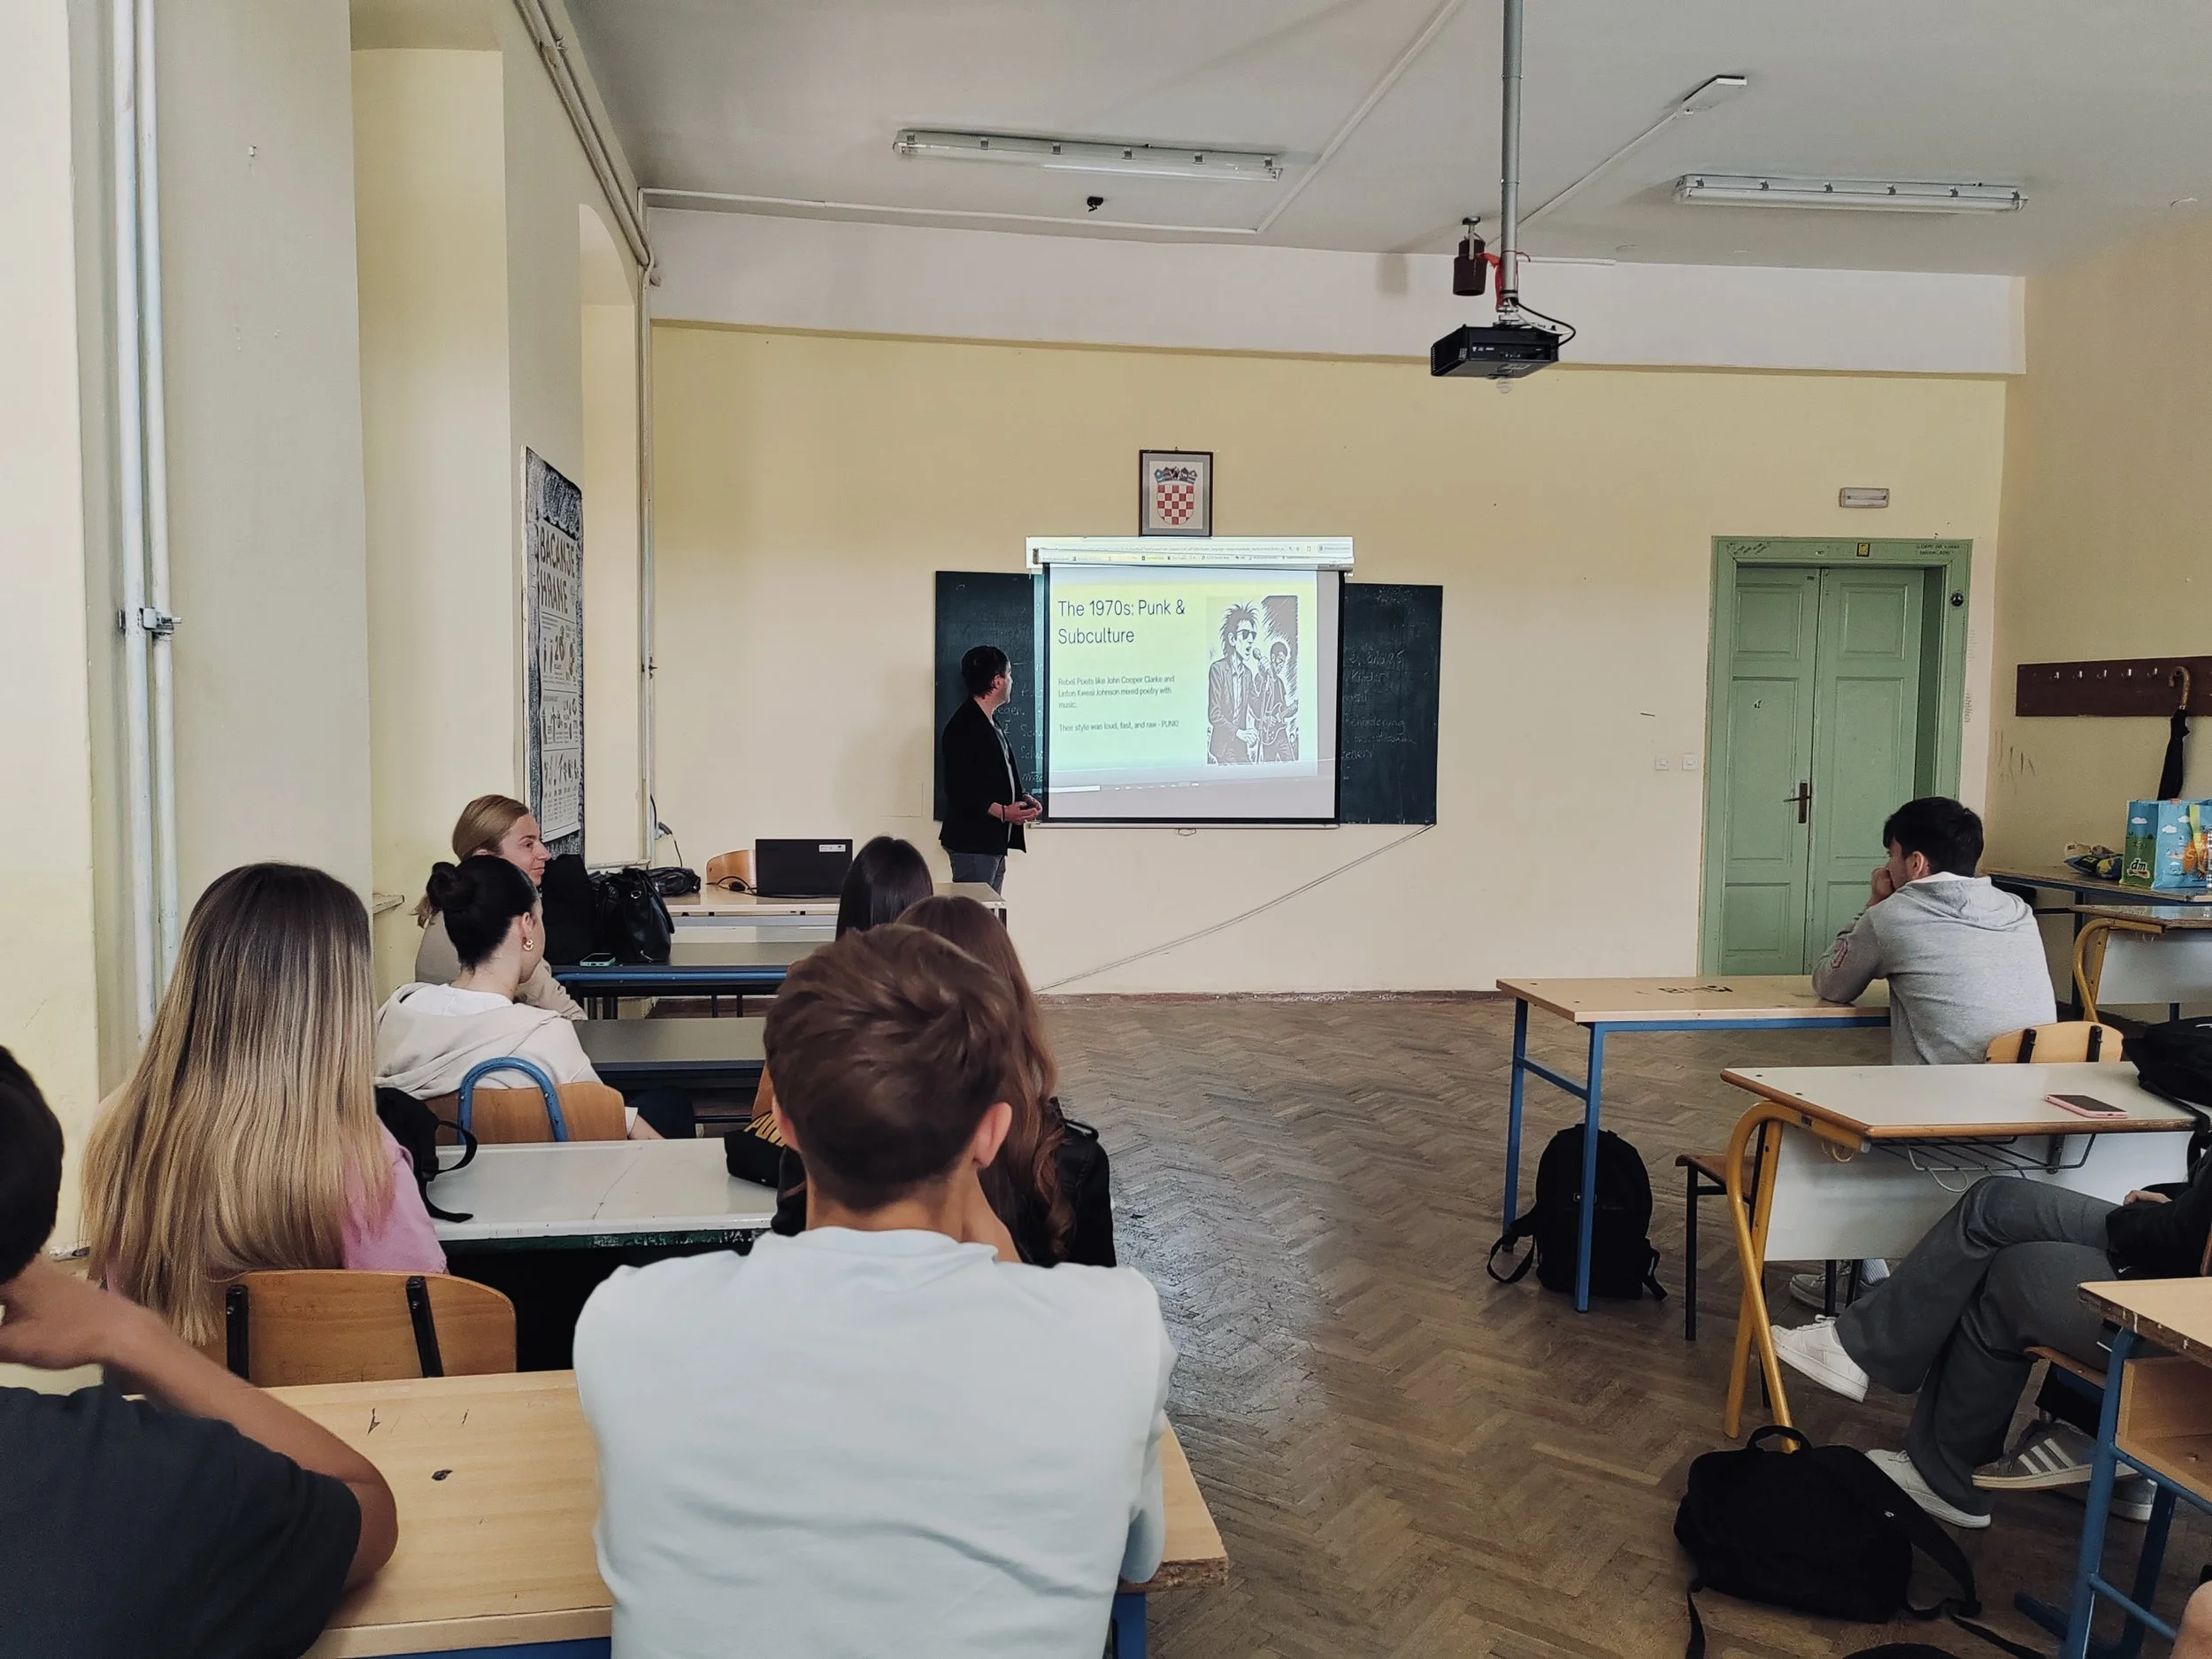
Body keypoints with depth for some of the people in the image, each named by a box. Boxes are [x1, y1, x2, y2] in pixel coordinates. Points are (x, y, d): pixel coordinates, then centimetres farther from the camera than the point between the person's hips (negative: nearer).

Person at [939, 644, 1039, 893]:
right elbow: (959, 789, -19)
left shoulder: (989, 723, 17)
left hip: (993, 841, 10)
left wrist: (1022, 799, 8)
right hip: (972, 842, -10)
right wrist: (1002, 812, -25)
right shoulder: (963, 726, -14)